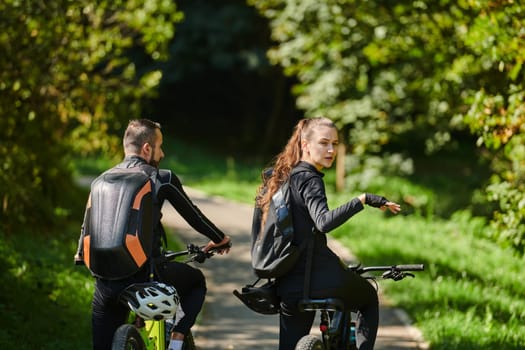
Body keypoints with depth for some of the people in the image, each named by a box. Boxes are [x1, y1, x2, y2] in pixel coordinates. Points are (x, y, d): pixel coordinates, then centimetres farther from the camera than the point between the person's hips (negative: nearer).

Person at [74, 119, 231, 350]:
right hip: (145, 276, -4)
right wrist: (220, 239, 26)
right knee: (196, 281, 25)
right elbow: (193, 215, 8)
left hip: (106, 285, 4)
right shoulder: (161, 179, -3)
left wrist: (81, 256, 41)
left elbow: (88, 226, 21)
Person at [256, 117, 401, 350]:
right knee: (369, 300, 23)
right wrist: (363, 199, -34)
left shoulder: (280, 178, 13)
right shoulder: (309, 180, -13)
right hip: (322, 276, -7)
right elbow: (324, 222, -31)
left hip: (290, 285, 7)